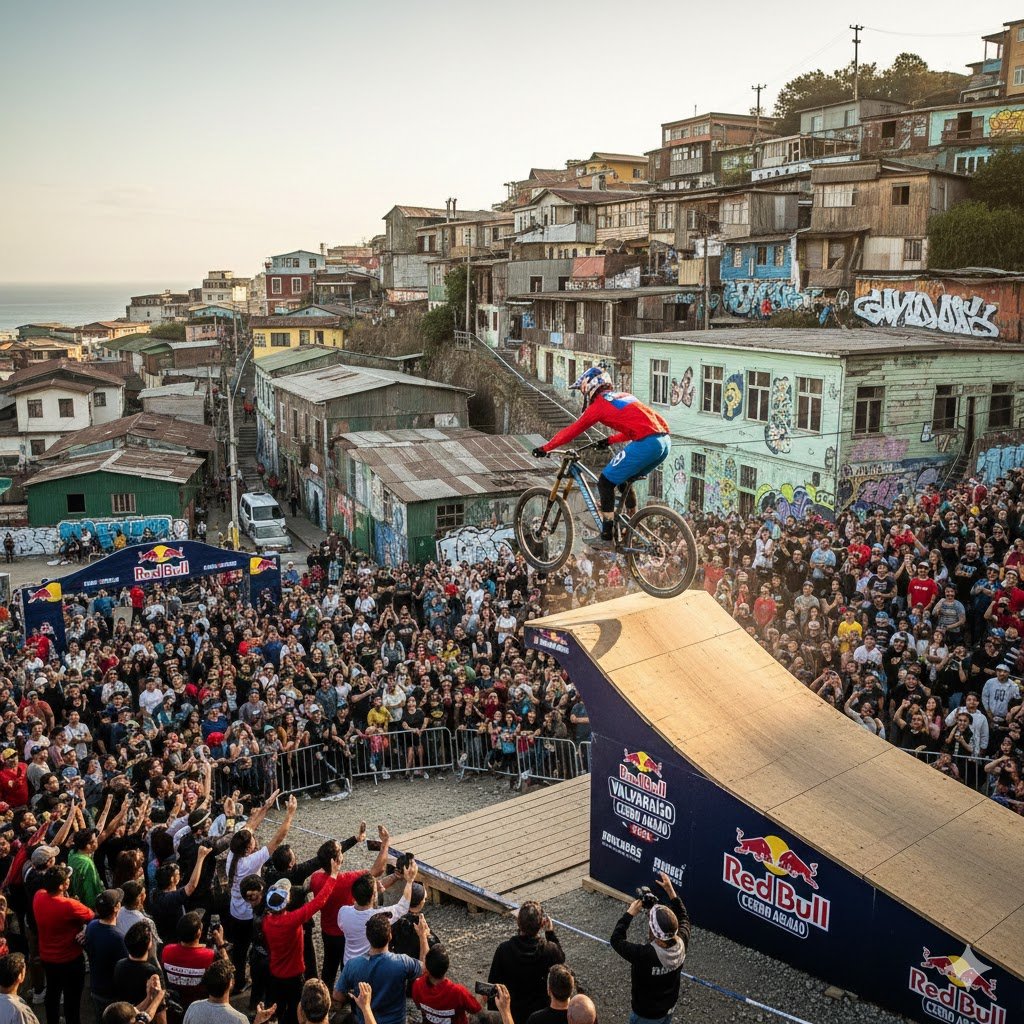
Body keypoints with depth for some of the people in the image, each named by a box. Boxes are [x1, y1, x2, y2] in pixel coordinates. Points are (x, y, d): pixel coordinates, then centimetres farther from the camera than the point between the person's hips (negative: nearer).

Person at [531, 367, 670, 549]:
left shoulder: (599, 404, 5)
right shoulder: (623, 396, 27)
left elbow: (572, 431, 8)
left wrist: (545, 448, 16)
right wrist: (610, 440, 38)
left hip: (645, 444, -8)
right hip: (664, 442, 8)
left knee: (606, 481, 2)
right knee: (623, 479, 26)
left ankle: (607, 538, 2)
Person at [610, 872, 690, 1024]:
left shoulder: (644, 955, -40)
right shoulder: (681, 944, -25)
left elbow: (617, 940, -24)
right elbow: (683, 918, -4)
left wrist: (630, 913, -19)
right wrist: (670, 890, -4)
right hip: (669, 1007, 5)